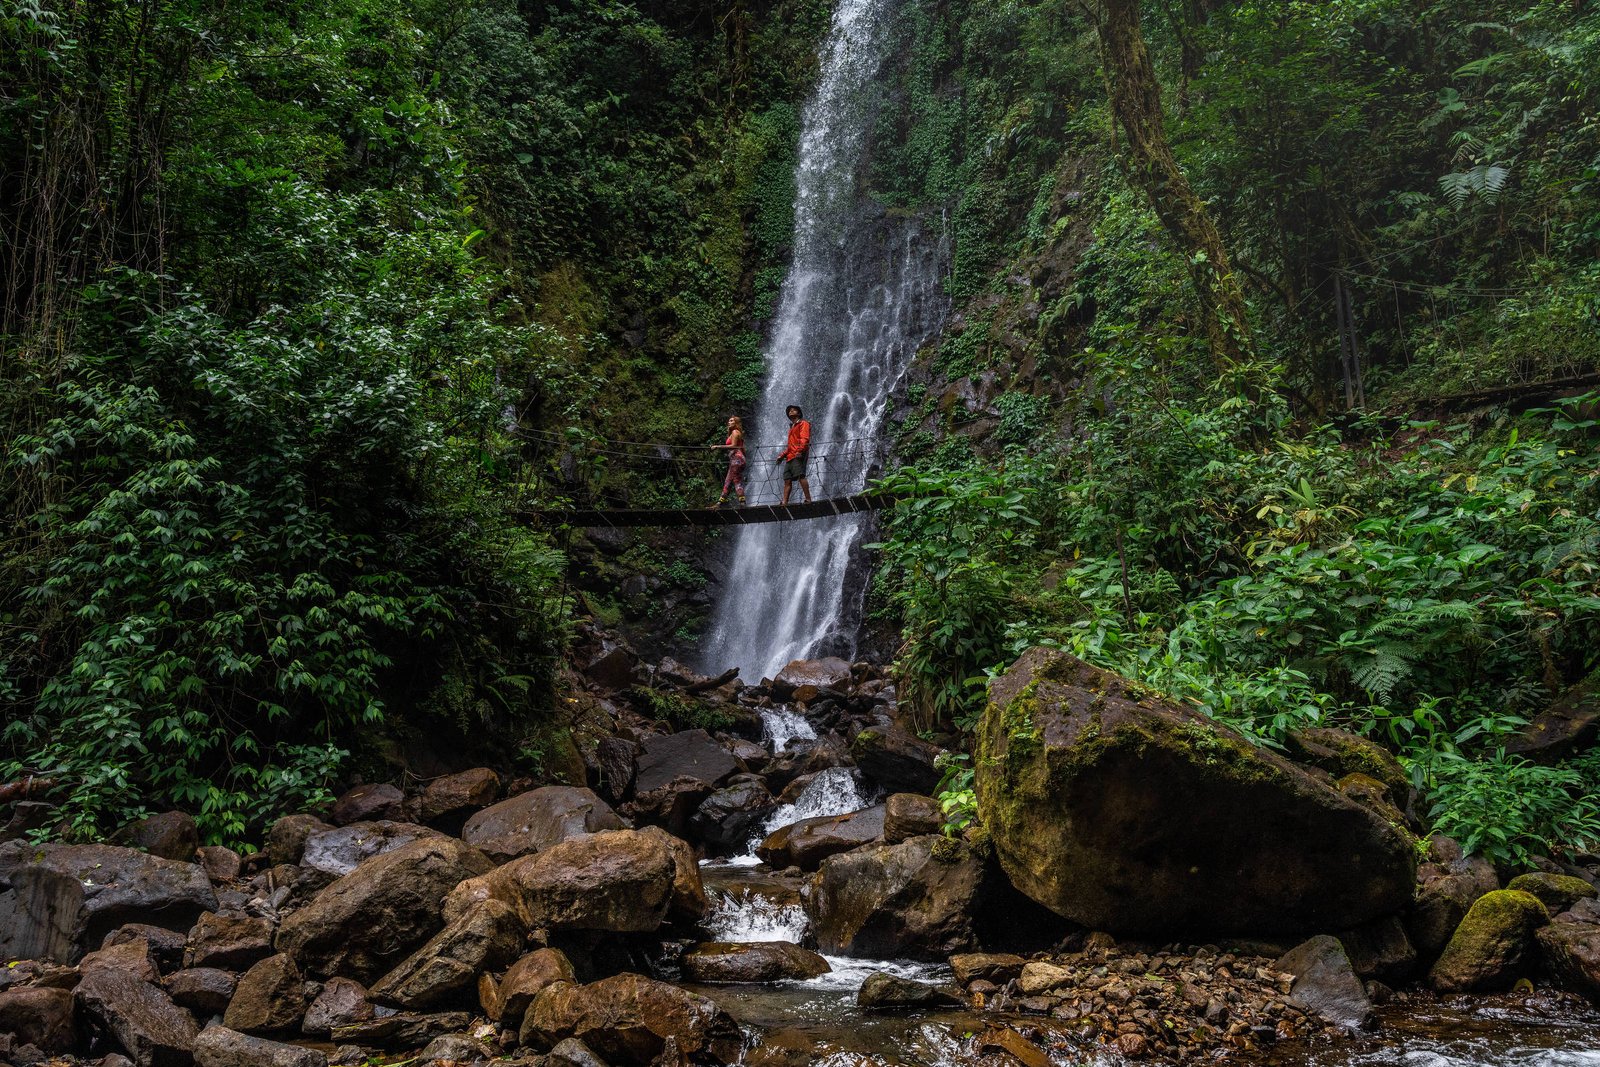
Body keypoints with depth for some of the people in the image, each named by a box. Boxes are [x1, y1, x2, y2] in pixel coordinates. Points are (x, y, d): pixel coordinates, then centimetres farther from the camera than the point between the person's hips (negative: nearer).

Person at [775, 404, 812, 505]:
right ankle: (784, 503, -1)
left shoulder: (803, 424, 5)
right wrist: (782, 455, 26)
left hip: (798, 456, -9)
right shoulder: (792, 427, 31)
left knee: (800, 476, -21)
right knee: (787, 480, 1)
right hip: (790, 456, 9)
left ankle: (808, 499, -24)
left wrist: (800, 451, -25)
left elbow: (804, 439, -10)